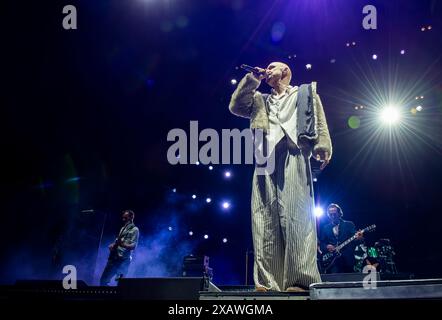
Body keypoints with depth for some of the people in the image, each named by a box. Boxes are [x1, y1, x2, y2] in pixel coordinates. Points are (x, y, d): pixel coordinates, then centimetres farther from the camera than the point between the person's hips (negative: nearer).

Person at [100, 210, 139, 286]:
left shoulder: (134, 230, -5)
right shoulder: (123, 228, 20)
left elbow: (133, 246, -15)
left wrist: (123, 245, -33)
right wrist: (113, 245, 8)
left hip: (123, 259, -9)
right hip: (114, 257, 9)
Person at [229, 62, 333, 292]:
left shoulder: (305, 93, 23)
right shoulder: (260, 101, 34)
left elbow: (319, 120, 10)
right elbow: (235, 106, 20)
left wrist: (322, 147, -7)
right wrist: (252, 79, 22)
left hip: (293, 157, -4)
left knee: (295, 217, -16)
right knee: (265, 219, -7)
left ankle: (300, 279, -21)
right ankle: (268, 280, -11)